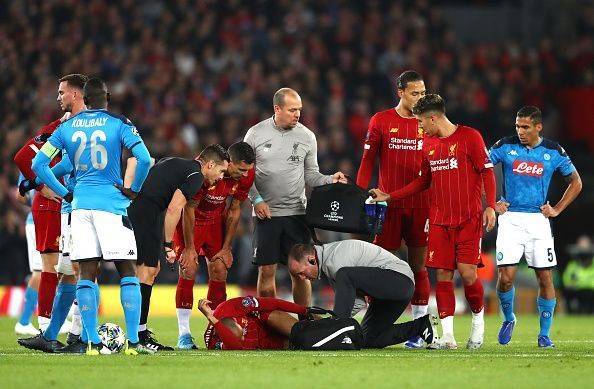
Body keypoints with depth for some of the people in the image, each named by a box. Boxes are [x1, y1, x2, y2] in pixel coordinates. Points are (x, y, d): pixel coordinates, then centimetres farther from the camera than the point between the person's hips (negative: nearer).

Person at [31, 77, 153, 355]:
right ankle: (133, 341, -5)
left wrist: (64, 194, 12)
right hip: (111, 204, -3)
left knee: (86, 273, 5)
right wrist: (134, 189, -1)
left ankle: (93, 342, 1)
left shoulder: (67, 127, 7)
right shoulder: (119, 124, -3)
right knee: (127, 272, 2)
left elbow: (38, 164, 7)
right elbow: (144, 158, -16)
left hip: (80, 204, 3)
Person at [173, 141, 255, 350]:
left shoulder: (246, 175, -17)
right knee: (188, 270, -14)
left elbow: (234, 211, -3)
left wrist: (226, 248, -2)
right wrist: (189, 247, -18)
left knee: (220, 272, -3)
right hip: (190, 219, -5)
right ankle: (184, 334, -10)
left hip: (216, 220, 5)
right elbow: (189, 209, -23)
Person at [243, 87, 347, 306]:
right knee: (266, 271, -1)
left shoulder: (306, 136, 5)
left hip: (296, 214, 1)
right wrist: (257, 200, -7)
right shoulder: (256, 134, 0)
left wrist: (330, 180, -8)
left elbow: (310, 175, 11)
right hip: (266, 213, -1)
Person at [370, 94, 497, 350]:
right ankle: (447, 335, -3)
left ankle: (478, 320, 15)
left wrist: (490, 206, -15)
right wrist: (389, 197, 17)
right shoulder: (428, 143, 13)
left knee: (467, 273, -11)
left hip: (469, 219, -5)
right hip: (439, 220, 5)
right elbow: (424, 181, 22)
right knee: (443, 274, -4)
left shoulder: (470, 137, -5)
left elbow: (487, 172, -5)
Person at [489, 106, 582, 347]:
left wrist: (557, 209, 5)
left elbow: (575, 182, 14)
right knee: (506, 276, -10)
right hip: (510, 217, -1)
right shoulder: (505, 146, 0)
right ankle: (508, 319, 17)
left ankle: (544, 334, 9)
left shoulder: (553, 151, 3)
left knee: (545, 277, -2)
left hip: (538, 219, 1)